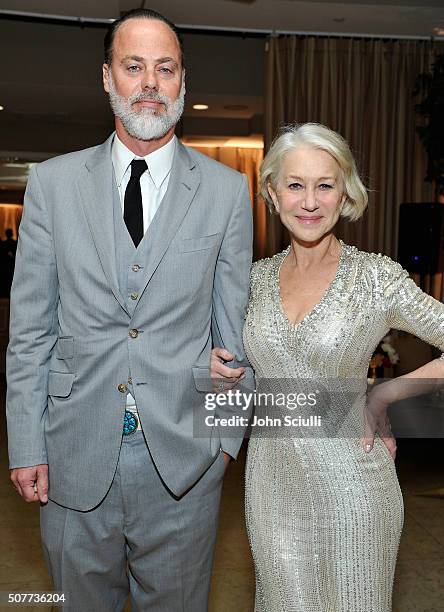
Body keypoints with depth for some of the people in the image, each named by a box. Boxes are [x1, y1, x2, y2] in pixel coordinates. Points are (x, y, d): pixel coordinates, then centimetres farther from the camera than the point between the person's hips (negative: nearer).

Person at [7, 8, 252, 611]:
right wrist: (26, 446, -1)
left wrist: (230, 432, 1)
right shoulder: (52, 182, 0)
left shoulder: (227, 189, -1)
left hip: (184, 456, 0)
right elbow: (30, 328, 0)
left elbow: (235, 323, 2)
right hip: (75, 454, 1)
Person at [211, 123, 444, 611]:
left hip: (348, 481, -3)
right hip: (271, 479, 3)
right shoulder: (259, 276, 1)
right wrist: (215, 359, -2)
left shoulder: (377, 277, -12)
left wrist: (385, 395, -12)